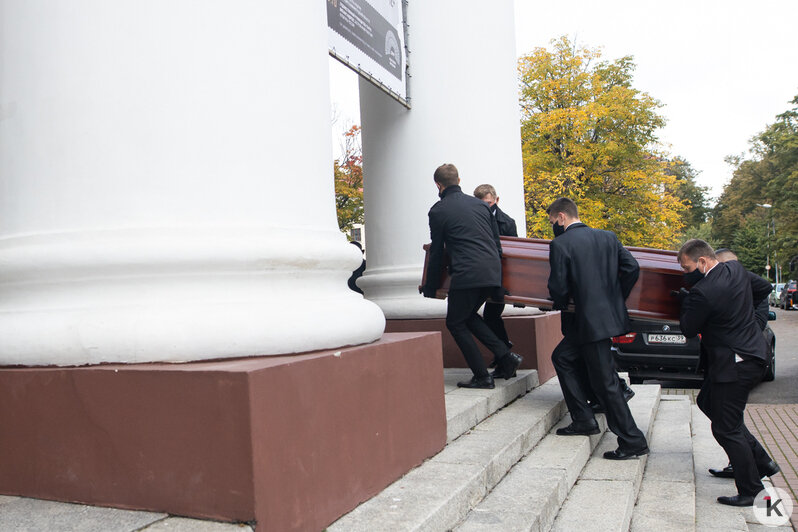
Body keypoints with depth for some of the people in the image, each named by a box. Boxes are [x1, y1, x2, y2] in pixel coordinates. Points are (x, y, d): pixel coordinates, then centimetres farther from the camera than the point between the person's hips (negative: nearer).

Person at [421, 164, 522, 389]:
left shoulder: (438, 211, 2)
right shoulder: (480, 204, 18)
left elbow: (437, 252, 6)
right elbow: (496, 242, 20)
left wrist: (430, 288, 17)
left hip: (467, 274, -7)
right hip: (493, 272, 7)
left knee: (455, 323, 8)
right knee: (468, 316, 23)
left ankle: (482, 376, 5)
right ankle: (505, 355, 13)